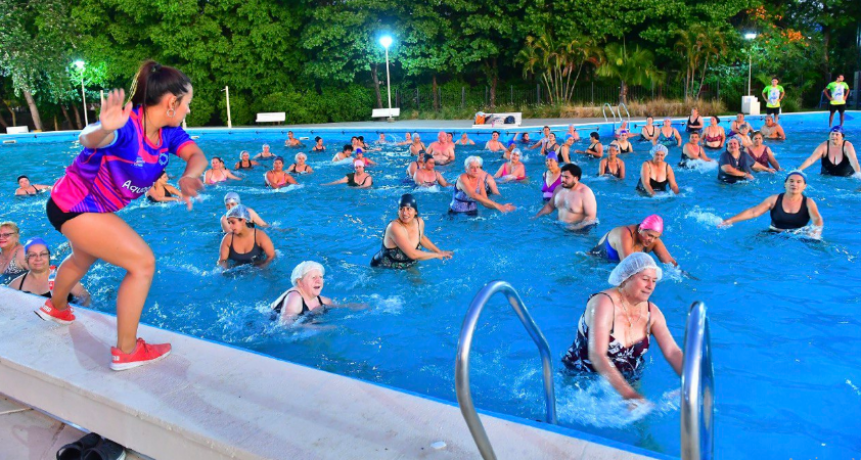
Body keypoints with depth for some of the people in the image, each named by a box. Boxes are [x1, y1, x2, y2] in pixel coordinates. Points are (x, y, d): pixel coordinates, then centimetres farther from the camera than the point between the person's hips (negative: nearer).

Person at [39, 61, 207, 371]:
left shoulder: (169, 132, -10)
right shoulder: (128, 125, -33)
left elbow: (196, 155, -21)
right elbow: (88, 139, -51)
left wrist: (188, 177, -45)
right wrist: (105, 130, -76)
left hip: (94, 207, 10)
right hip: (74, 206, -9)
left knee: (84, 259, 34)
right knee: (143, 263, -14)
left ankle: (56, 307, 65)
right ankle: (126, 351, -2)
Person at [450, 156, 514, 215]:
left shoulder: (480, 181, 1)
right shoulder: (462, 178, -18)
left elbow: (485, 202, -1)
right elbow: (473, 195, -31)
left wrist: (501, 206, -19)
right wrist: (495, 204, -34)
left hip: (473, 212, 4)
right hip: (457, 213, -4)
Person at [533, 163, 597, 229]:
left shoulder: (585, 193, -14)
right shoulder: (559, 188, 6)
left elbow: (591, 217, -17)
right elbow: (550, 205, 21)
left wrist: (577, 228, -27)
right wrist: (536, 216, 10)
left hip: (579, 229, -6)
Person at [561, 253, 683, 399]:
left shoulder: (652, 312, 0)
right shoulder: (604, 303, -22)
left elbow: (672, 352, -8)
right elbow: (597, 355, -33)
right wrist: (628, 393, -43)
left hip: (628, 381, 5)